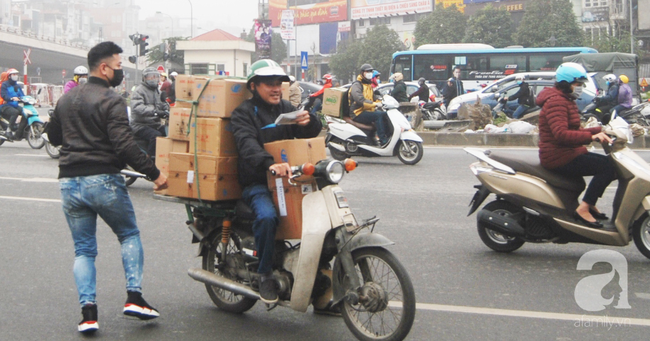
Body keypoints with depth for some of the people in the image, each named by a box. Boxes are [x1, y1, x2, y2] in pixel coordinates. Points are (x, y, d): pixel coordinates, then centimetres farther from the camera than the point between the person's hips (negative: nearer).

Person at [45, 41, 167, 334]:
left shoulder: (66, 99, 12)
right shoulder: (111, 101, -11)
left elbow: (53, 136, 24)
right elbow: (125, 145, -20)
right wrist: (154, 173, -17)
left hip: (69, 182, 5)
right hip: (103, 180, -5)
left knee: (83, 249, 11)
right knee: (129, 235, 14)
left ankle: (88, 310, -1)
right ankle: (134, 296, 3)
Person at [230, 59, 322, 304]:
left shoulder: (286, 108, 18)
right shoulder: (244, 112, -1)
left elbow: (312, 133, 10)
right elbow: (247, 145, -20)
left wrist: (309, 121, -16)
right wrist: (270, 164, -41)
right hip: (257, 183, -6)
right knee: (267, 216, -34)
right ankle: (265, 275, -16)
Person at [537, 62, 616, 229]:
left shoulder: (566, 101, 20)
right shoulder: (556, 101, -15)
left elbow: (574, 132, 20)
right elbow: (561, 134, -29)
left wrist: (599, 131, 6)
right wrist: (592, 136, -36)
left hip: (567, 153, 11)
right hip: (559, 157, -11)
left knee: (608, 163, 9)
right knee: (608, 167, -19)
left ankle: (590, 205, 10)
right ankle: (583, 209, -19)